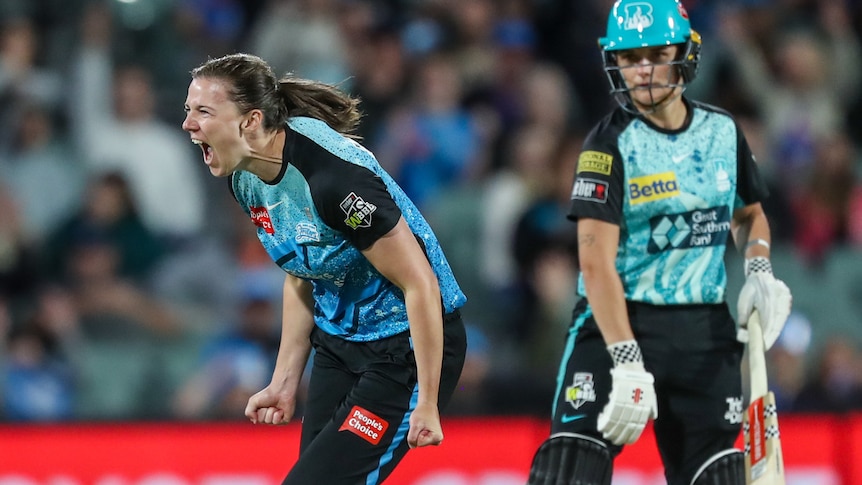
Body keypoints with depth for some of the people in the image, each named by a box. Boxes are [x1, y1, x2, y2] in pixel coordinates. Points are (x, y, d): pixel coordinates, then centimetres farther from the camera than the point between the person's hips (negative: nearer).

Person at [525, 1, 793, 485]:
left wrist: (759, 270, 1)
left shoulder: (723, 131, 5)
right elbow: (597, 263, -17)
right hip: (618, 321, -4)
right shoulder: (610, 144, -10)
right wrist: (626, 362, -26)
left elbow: (748, 213, 23)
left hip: (705, 330, 4)